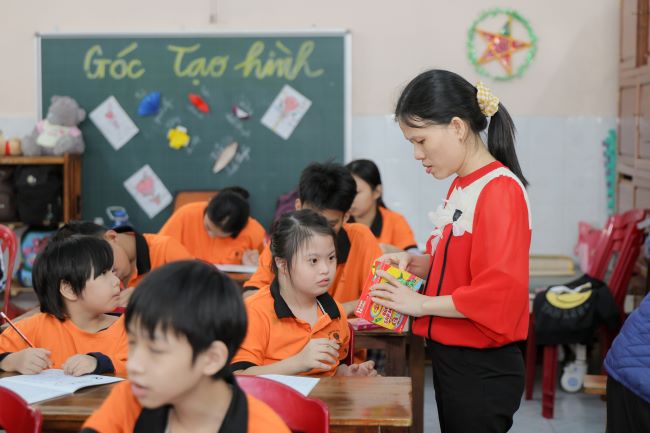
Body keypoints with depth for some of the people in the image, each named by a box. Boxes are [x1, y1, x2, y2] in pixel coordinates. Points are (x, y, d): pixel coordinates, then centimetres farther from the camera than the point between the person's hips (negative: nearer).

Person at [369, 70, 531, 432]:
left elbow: (497, 293, -24)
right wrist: (418, 264, 3)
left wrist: (421, 304, -17)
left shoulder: (500, 191, -19)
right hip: (450, 359, 9)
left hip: (483, 371, -9)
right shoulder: (461, 185, 8)